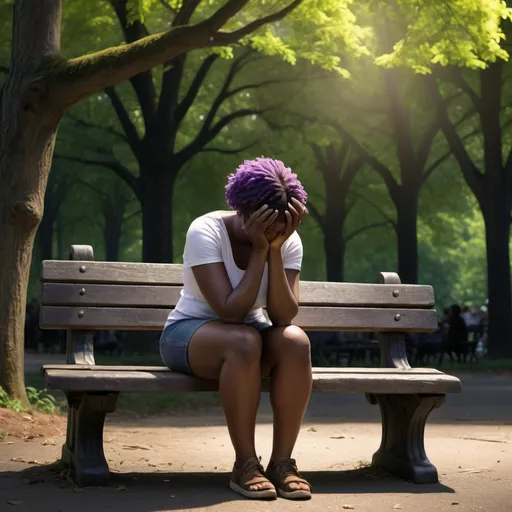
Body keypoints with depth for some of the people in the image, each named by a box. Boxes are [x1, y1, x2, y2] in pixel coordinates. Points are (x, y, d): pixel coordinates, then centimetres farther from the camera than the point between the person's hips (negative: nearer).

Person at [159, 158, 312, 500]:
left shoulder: (289, 241, -9)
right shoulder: (206, 231, -21)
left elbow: (283, 316, -20)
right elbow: (229, 311, -29)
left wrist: (275, 250, -27)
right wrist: (260, 249, -30)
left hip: (250, 336, 4)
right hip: (190, 332, -4)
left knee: (295, 341, -29)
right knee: (244, 341, -37)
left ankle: (282, 461, -23)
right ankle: (245, 464, -27)